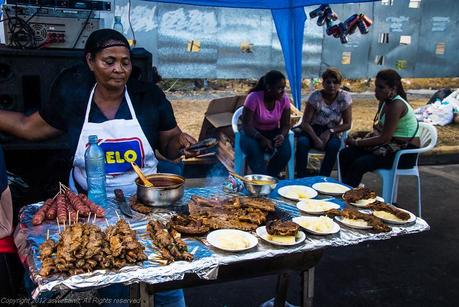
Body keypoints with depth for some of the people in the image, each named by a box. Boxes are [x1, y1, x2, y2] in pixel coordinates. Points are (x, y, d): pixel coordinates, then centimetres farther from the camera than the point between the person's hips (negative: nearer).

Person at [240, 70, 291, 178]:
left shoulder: (284, 99, -11)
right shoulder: (254, 98, -23)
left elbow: (285, 124, -4)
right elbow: (247, 126, -23)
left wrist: (282, 135, -27)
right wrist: (261, 139, -39)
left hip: (273, 132, 3)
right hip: (253, 133, -3)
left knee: (286, 152, -24)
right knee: (254, 150, -35)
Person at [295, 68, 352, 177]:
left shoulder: (344, 97, -9)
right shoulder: (315, 96, -12)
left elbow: (347, 124, -5)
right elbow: (305, 122, -12)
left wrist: (330, 132, -20)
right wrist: (316, 138, -27)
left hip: (332, 132, 1)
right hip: (313, 130, 0)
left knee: (334, 145, -34)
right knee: (302, 142, -33)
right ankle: (301, 178, -20)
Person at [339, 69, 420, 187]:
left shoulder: (396, 105, -21)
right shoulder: (384, 101, 7)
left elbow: (385, 138, -23)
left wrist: (357, 143, -15)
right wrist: (365, 137, -5)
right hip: (391, 146, 9)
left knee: (359, 164, -28)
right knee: (345, 154, -5)